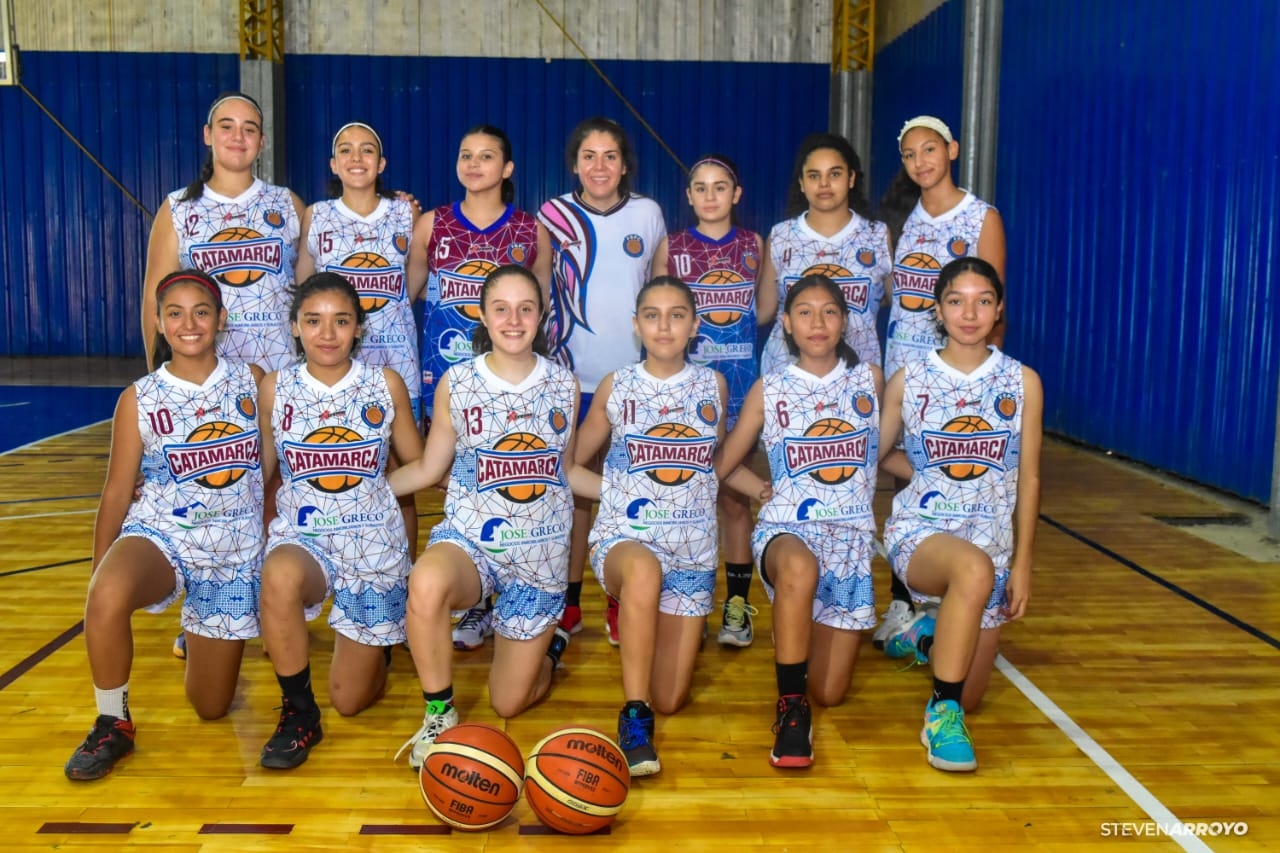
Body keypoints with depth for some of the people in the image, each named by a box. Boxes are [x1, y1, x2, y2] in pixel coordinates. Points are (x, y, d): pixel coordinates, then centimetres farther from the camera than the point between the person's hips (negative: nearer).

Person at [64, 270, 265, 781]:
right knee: (108, 597, -39)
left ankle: (202, 638, 43)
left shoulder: (251, 382, 0)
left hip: (236, 551, 1)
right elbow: (118, 490, 1)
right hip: (160, 535, -1)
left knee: (211, 707, 7)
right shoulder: (139, 400, -3)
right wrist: (99, 572, 0)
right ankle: (113, 724, -12)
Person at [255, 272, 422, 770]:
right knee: (279, 577, -40)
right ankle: (298, 713, -14)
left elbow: (417, 465, 7)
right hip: (301, 538, 0)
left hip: (373, 543, 0)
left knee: (350, 701, 3)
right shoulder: (275, 389, -2)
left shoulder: (386, 385, -4)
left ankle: (375, 644, 41)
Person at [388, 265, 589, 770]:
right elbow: (427, 469, 4)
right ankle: (439, 714, -13)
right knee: (426, 583, -39)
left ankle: (550, 641, 40)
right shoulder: (456, 383, -3)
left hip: (541, 551, 1)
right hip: (469, 537, -1)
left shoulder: (564, 385, 0)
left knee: (509, 703, 4)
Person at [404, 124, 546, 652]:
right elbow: (407, 291, 12)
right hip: (446, 372, 1)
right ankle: (477, 606, 16)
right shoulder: (432, 224, 5)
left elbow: (541, 304, 14)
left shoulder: (531, 231, 5)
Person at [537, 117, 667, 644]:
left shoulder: (648, 215, 3)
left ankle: (620, 600, 18)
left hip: (634, 375, 1)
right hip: (572, 375, 0)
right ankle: (570, 597, 18)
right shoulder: (553, 216, 1)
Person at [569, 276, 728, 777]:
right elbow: (573, 461, 12)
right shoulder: (615, 387, 2)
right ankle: (633, 718, -29)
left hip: (693, 547, 2)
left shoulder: (712, 386, 6)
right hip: (623, 536, -2)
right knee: (644, 569, -43)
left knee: (670, 701, 1)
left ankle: (660, 623, 34)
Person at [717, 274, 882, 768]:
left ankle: (806, 630, 33)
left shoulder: (870, 380, 8)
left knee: (830, 693, -1)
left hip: (852, 537, 2)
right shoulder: (769, 390, 4)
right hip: (785, 529, -2)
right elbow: (722, 463, 10)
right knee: (800, 566, -43)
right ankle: (790, 705, -25)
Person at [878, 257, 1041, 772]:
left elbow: (1028, 479, 2)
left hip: (993, 541, 3)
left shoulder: (1022, 382, 0)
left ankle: (929, 636, 40)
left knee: (969, 695, 6)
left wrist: (1022, 564, -1)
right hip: (918, 531, -2)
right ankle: (942, 713, -25)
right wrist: (927, 475, 4)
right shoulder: (908, 381, -1)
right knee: (975, 568, -40)